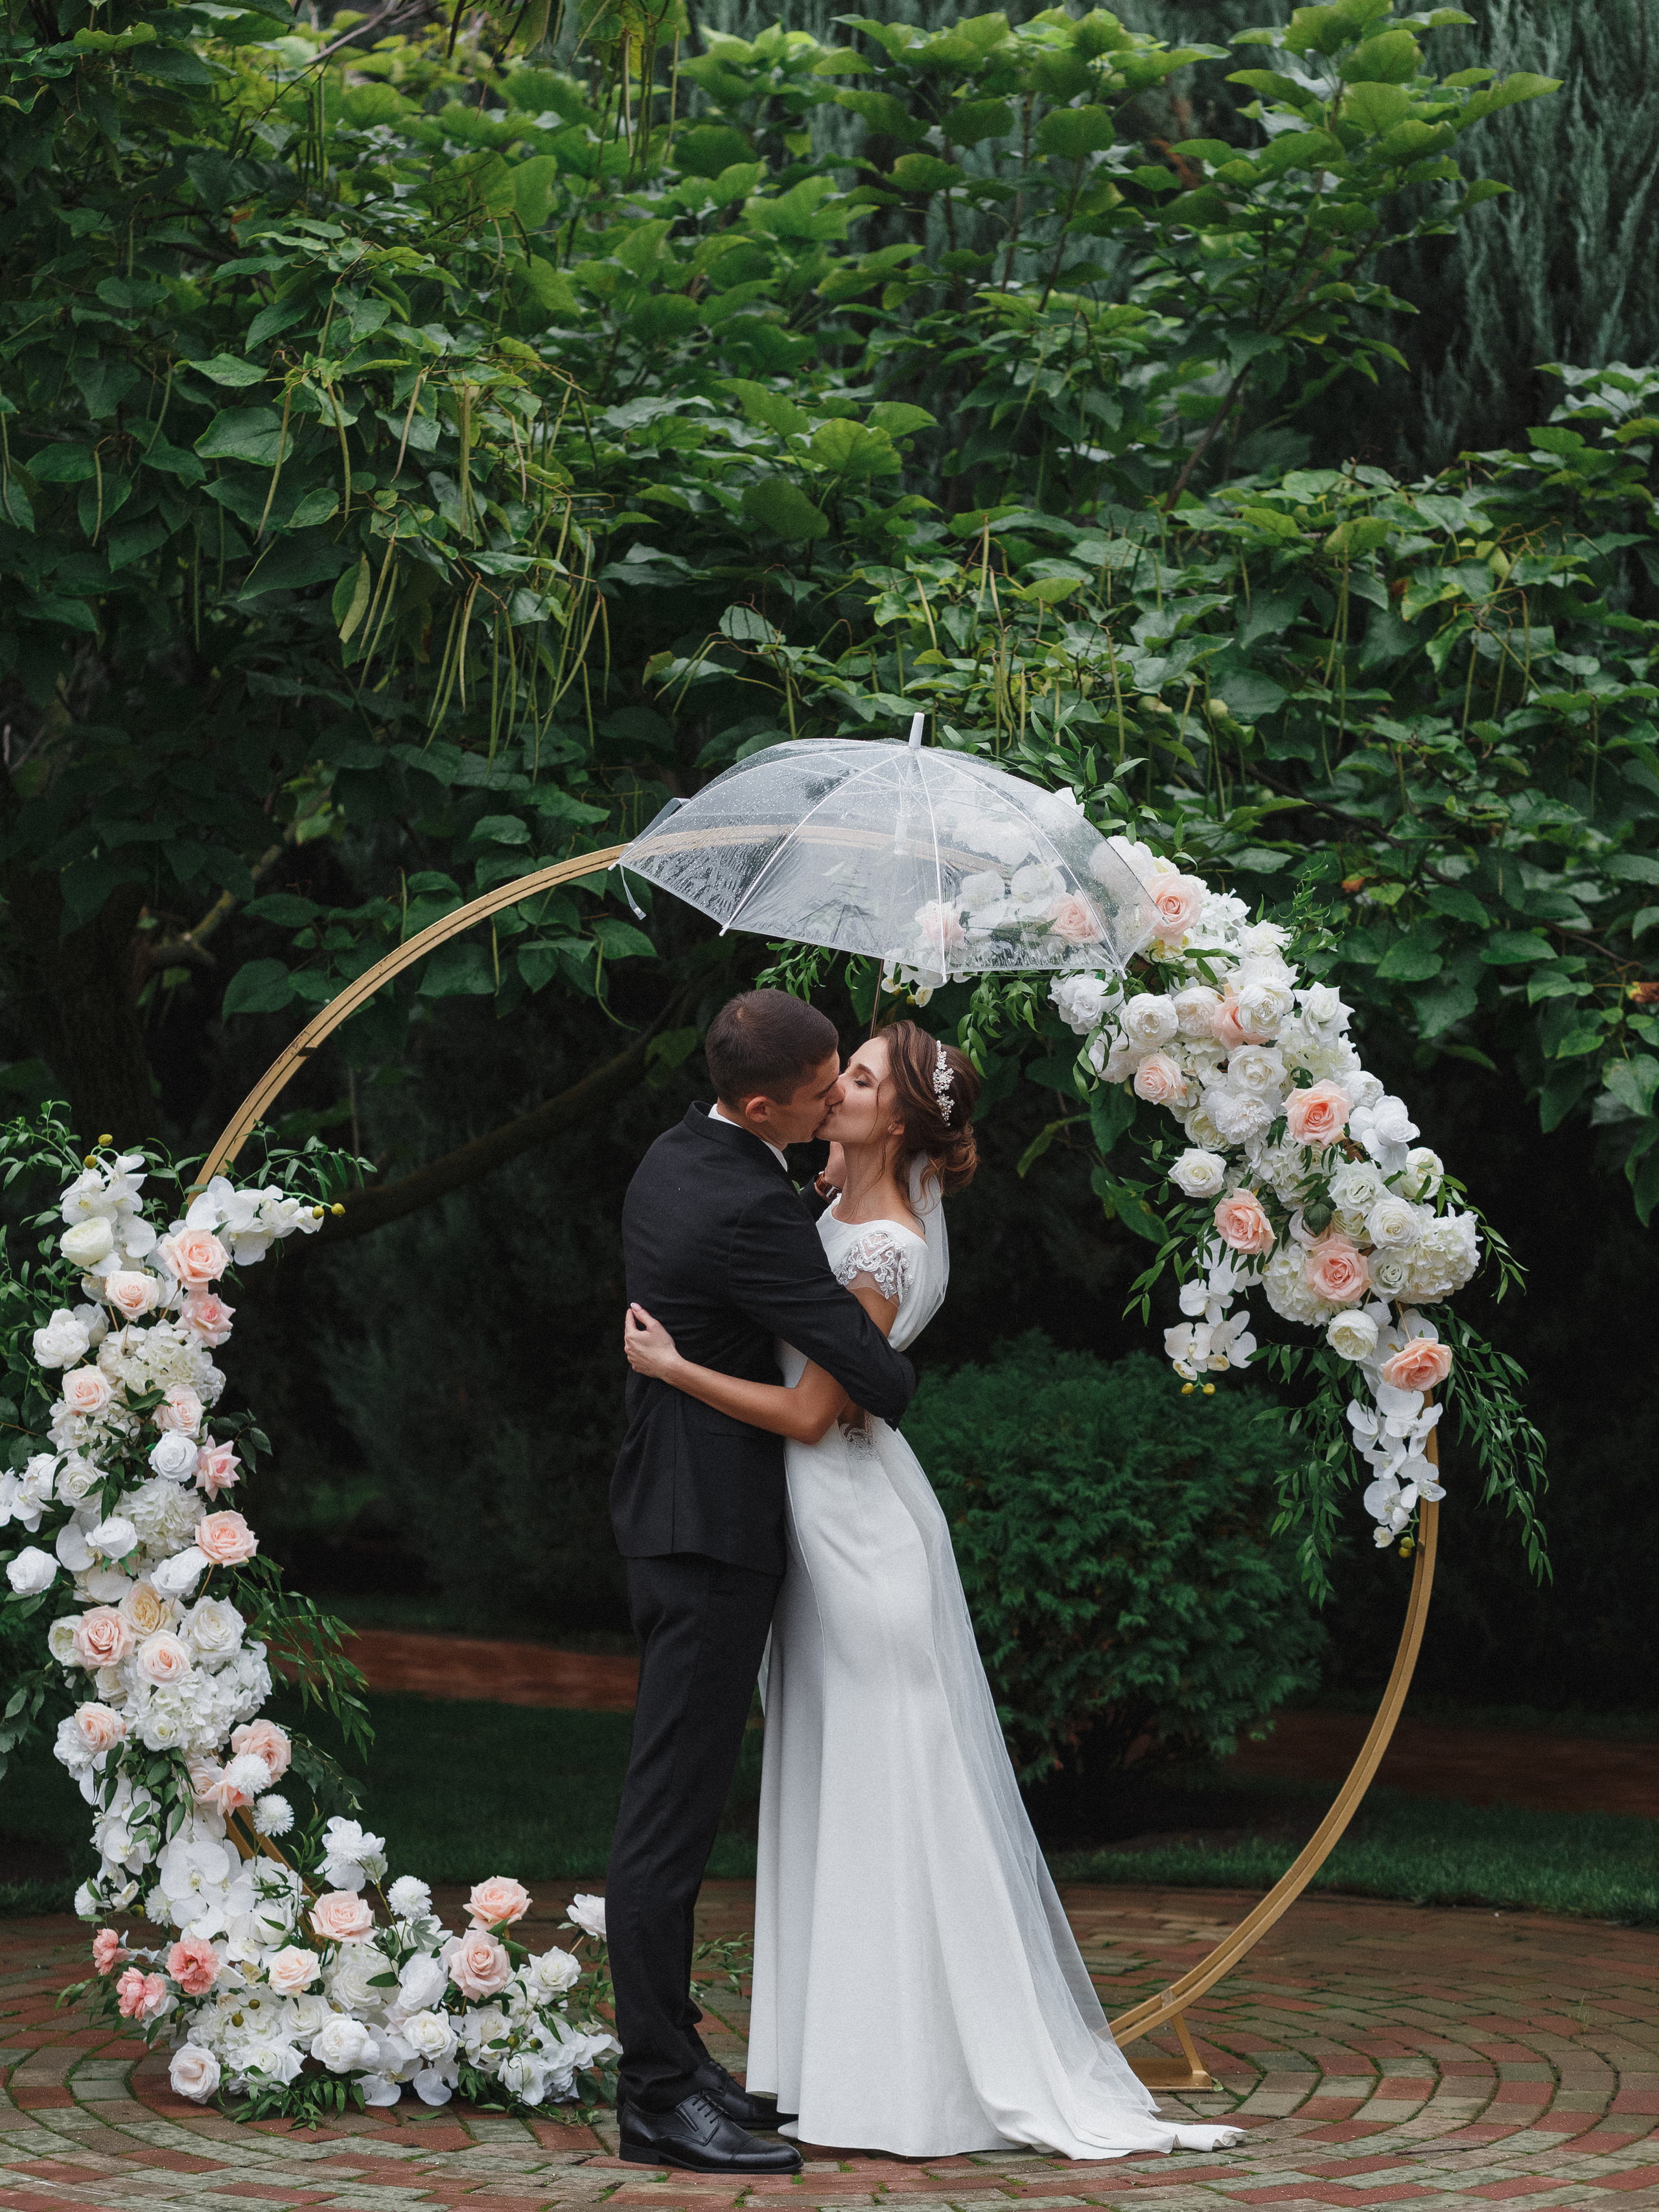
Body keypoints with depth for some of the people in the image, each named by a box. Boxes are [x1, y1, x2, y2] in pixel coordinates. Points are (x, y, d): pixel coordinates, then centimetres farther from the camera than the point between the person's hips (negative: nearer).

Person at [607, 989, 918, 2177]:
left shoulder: (672, 1157, 7)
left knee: (675, 1800, 15)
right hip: (716, 1526, -10)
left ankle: (670, 2053, 23)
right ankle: (661, 2093, -2)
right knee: (674, 1807, -6)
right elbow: (876, 1376, -21)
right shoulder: (751, 1210, -23)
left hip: (669, 1502, 10)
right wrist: (901, 1371, 1)